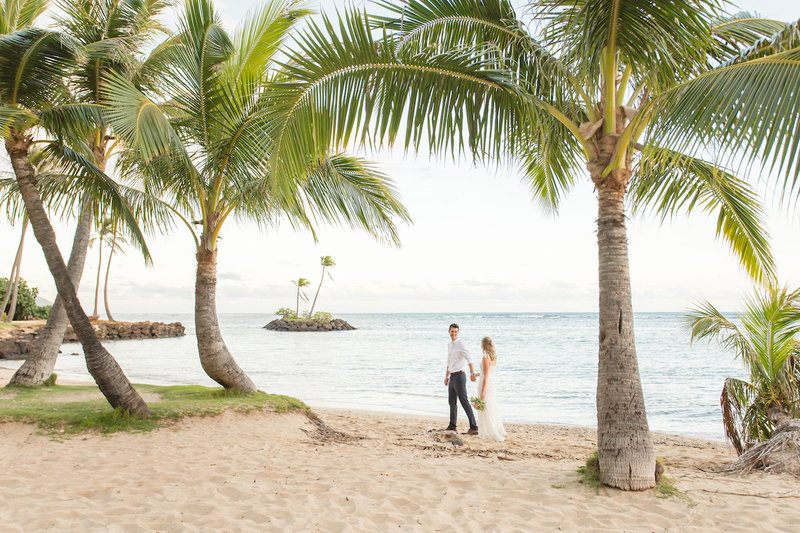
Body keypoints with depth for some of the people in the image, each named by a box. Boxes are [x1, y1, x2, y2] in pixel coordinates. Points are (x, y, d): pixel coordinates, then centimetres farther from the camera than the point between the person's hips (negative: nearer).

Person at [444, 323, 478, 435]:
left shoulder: (461, 344, -13)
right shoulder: (449, 345, 14)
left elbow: (469, 359, -23)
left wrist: (472, 373, -33)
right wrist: (446, 376, 28)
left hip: (459, 376, -9)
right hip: (452, 377, 9)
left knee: (464, 402, -9)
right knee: (452, 401, 17)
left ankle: (474, 428, -7)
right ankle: (452, 427, 30)